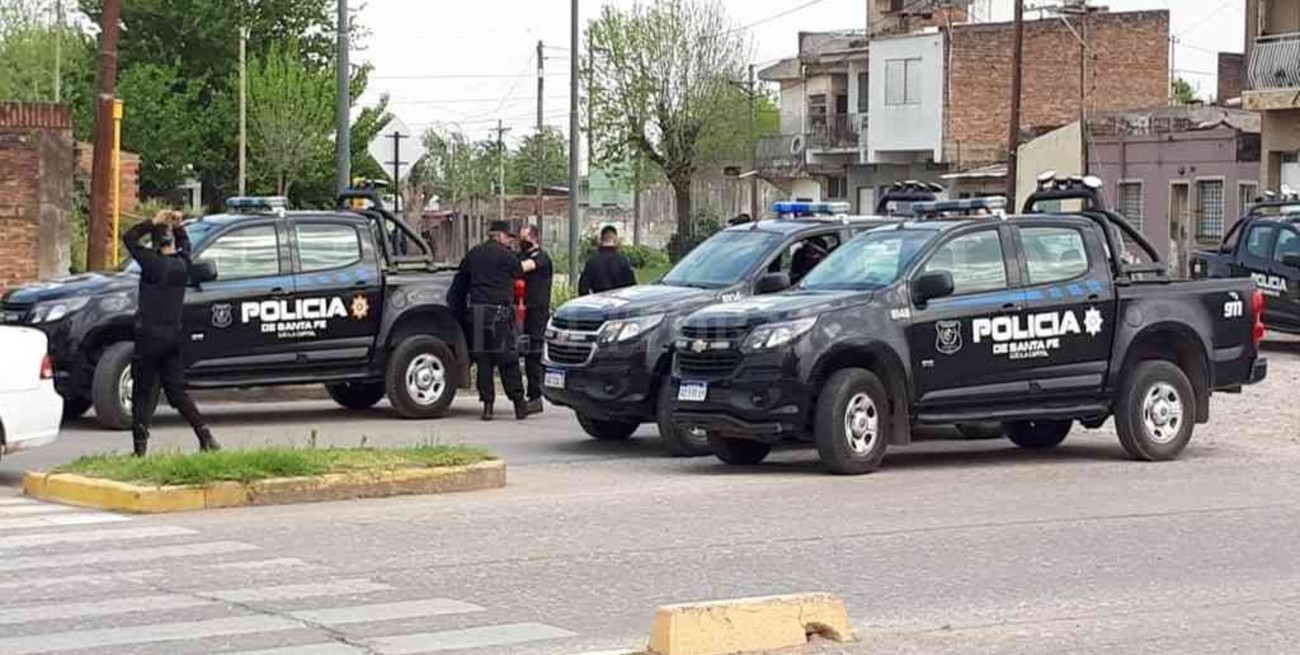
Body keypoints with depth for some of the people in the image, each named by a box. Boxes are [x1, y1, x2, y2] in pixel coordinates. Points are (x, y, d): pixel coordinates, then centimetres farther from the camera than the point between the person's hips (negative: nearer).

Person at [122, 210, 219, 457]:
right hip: (175, 336, 6)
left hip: (150, 336, -6)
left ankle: (140, 448, 1)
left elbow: (129, 237, -5)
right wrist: (178, 226, 9)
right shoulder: (182, 263, 3)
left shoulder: (153, 263, -13)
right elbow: (184, 243, 26)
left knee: (142, 393, 2)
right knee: (176, 390, 12)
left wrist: (153, 223, -6)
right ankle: (205, 435, 1)